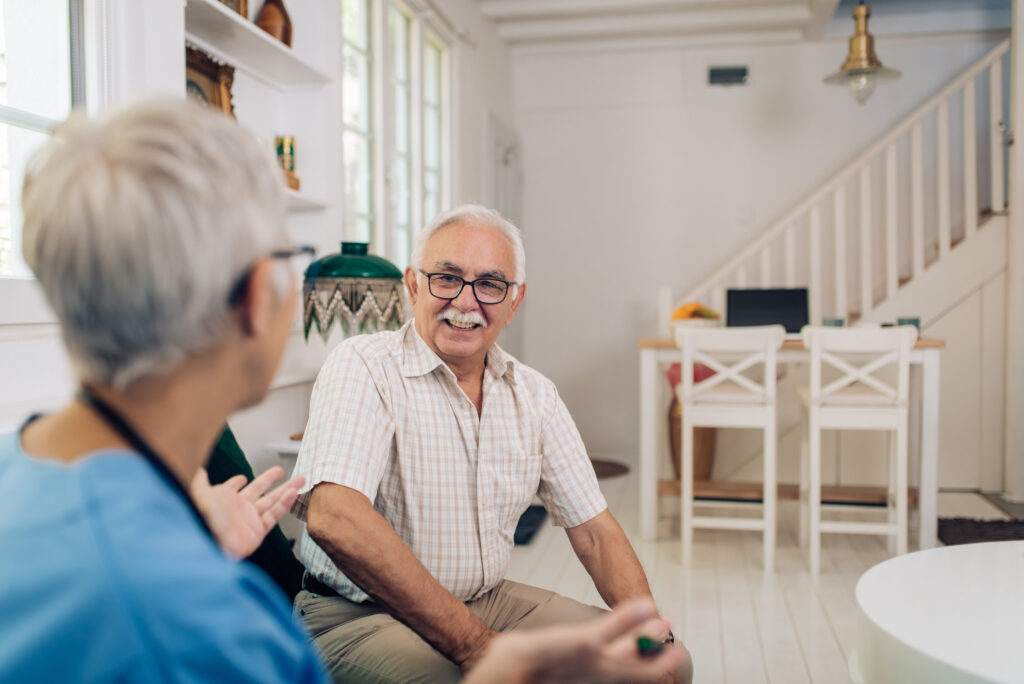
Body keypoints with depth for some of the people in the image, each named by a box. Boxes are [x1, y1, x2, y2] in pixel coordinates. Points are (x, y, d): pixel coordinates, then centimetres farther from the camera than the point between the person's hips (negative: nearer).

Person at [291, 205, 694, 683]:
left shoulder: (534, 396, 4)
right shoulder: (362, 368, -14)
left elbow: (594, 532, 6)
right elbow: (335, 518, -29)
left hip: (488, 601, 6)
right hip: (361, 615, -5)